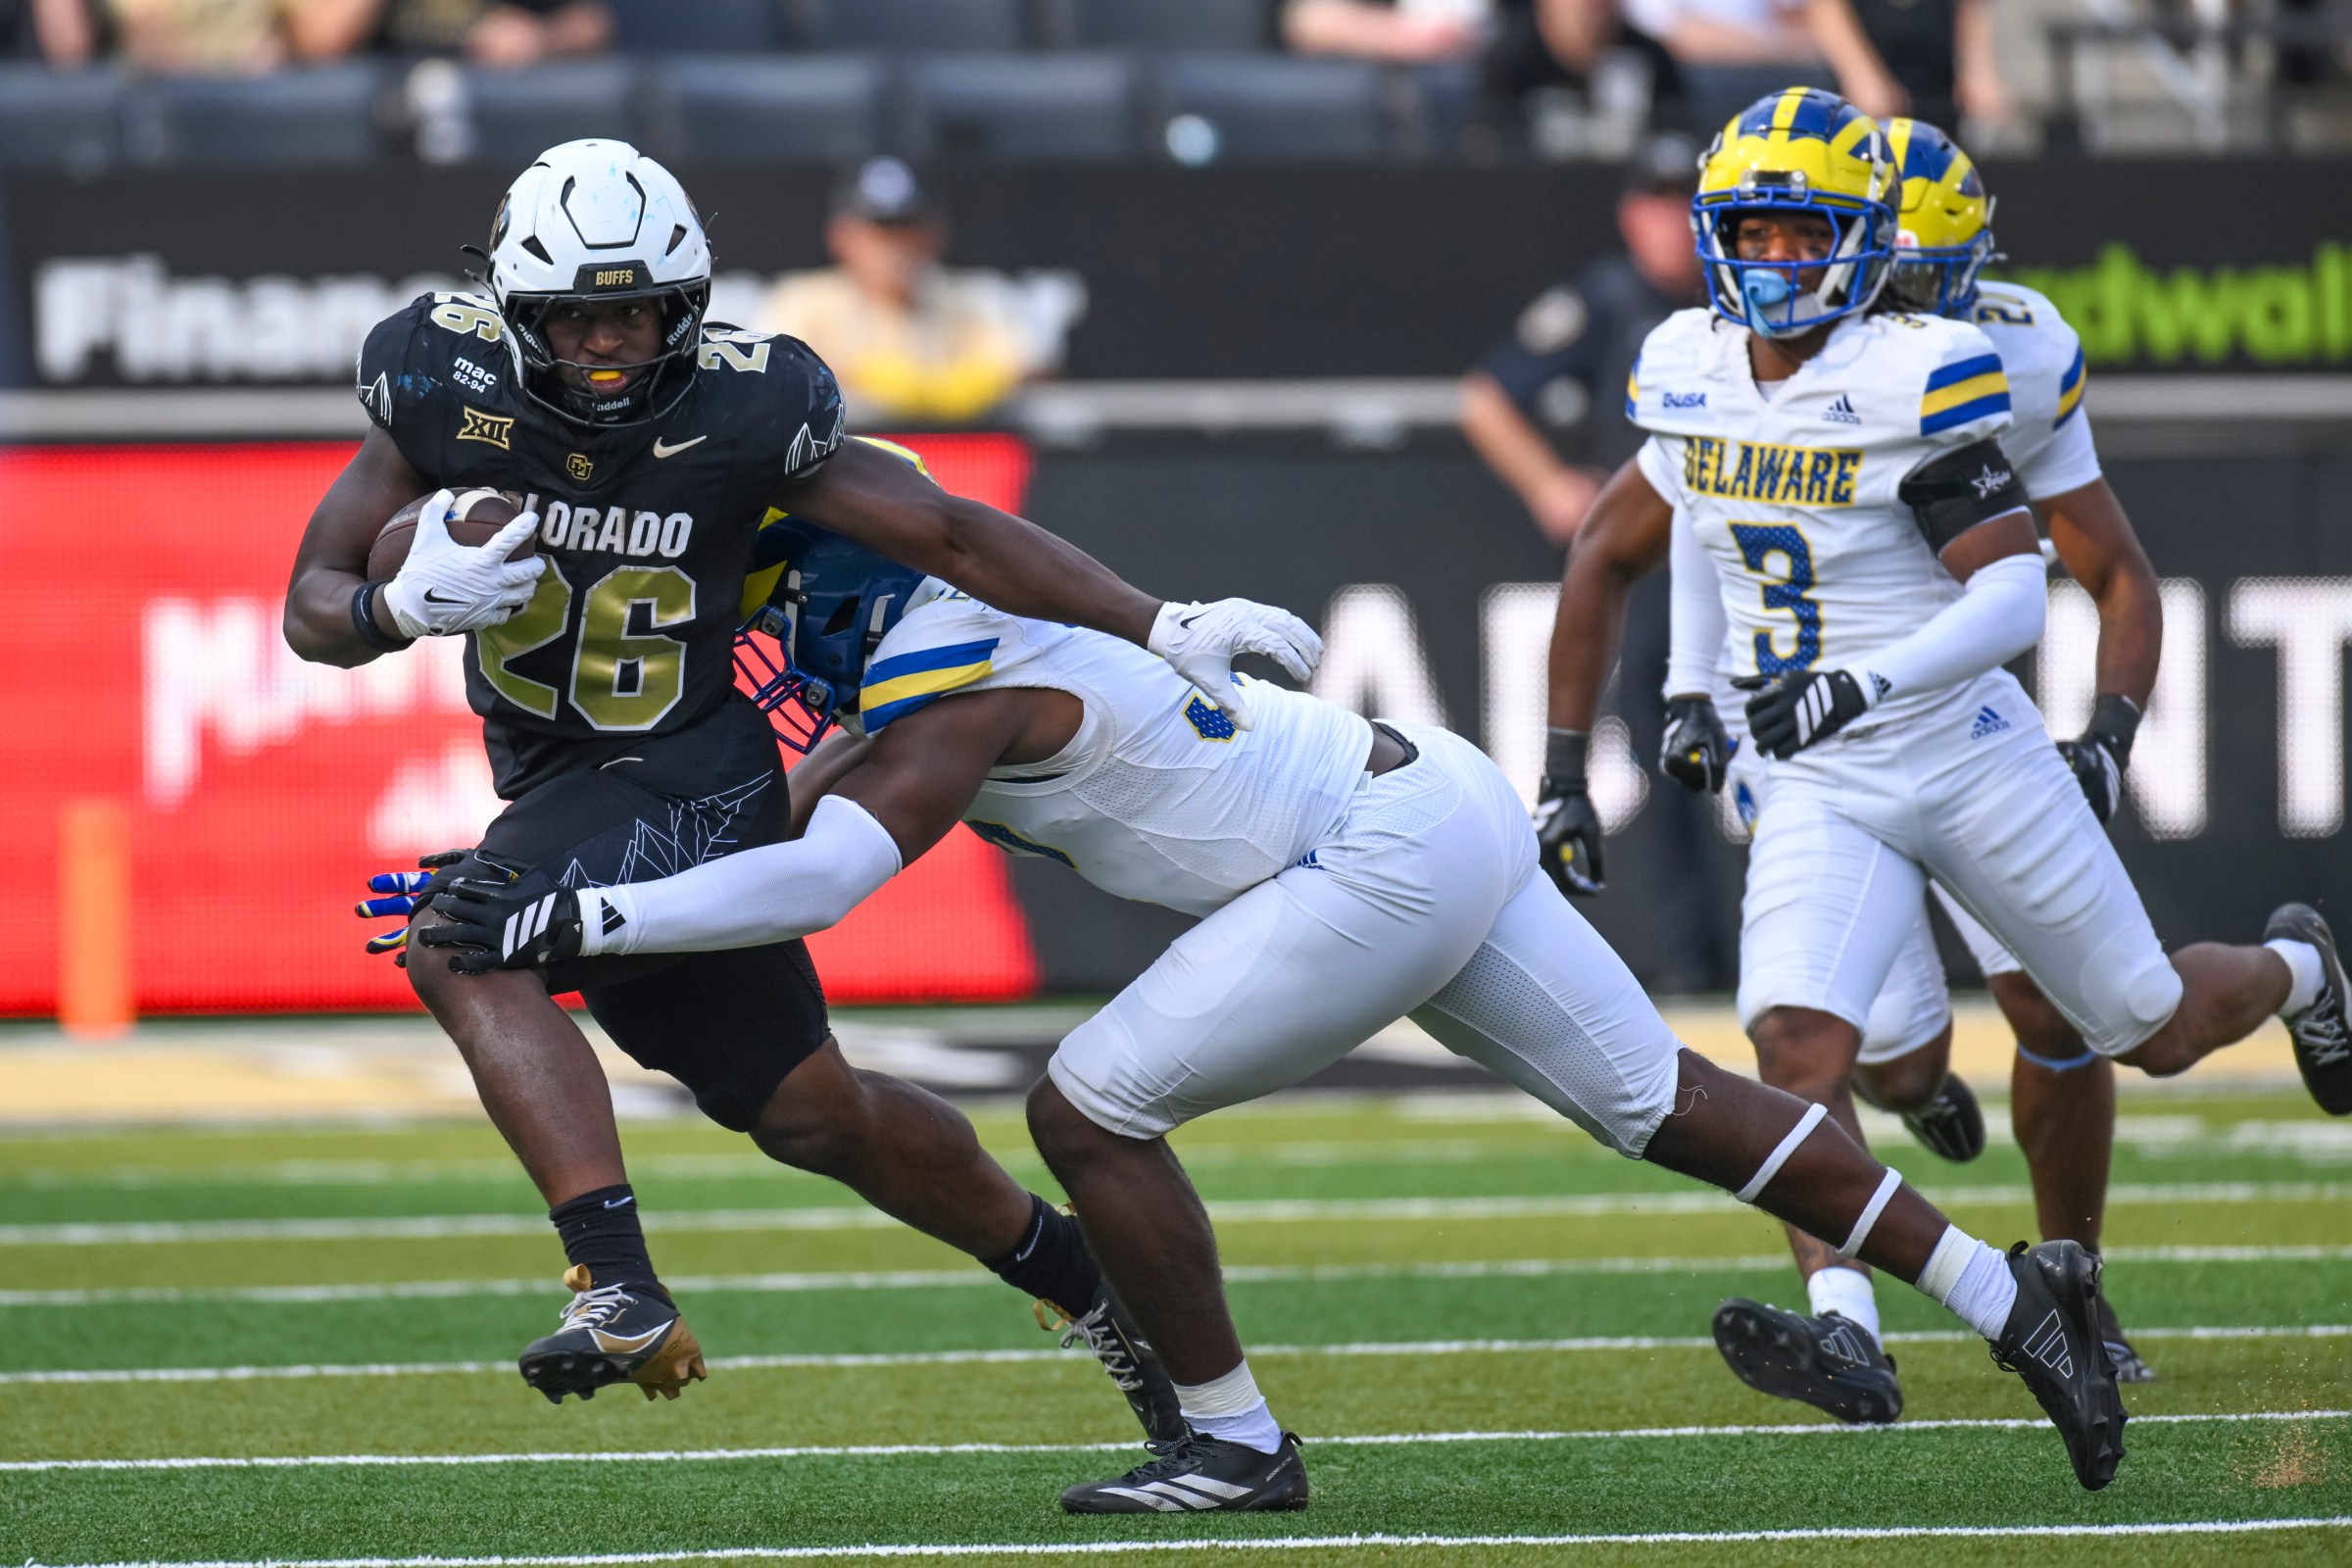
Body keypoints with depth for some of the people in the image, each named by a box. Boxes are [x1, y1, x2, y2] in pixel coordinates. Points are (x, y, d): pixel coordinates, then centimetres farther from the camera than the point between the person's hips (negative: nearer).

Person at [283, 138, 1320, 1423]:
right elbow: (314, 608, -3)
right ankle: (1084, 1281, 34)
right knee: (809, 1113, 15)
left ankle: (621, 1289, -34)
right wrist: (402, 608, -27)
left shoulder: (735, 412, -18)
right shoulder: (454, 390, -9)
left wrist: (1161, 627, -16)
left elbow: (951, 534, -12)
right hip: (563, 786, 5)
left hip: (688, 783, -5)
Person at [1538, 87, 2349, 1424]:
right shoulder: (1699, 378, 0)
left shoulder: (1922, 377, -18)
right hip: (1816, 795, 3)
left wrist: (1862, 685, -35)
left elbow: (2014, 594, -22)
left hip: (1968, 756, -3)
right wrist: (1565, 769, 10)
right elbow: (1607, 561, 13)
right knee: (1800, 1047, -22)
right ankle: (1846, 1338, -31)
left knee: (2150, 1030, 13)